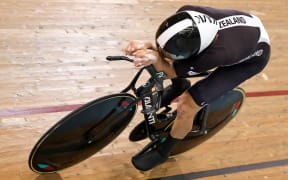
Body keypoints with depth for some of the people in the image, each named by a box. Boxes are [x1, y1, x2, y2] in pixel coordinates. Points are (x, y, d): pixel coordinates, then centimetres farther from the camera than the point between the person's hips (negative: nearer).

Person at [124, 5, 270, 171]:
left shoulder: (220, 53, -45)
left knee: (186, 107, -16)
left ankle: (162, 151, 14)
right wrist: (147, 46, -39)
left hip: (254, 54, -5)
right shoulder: (187, 13, -33)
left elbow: (171, 71, -32)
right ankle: (179, 85, 29)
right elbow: (165, 42, -19)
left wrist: (155, 58, -51)